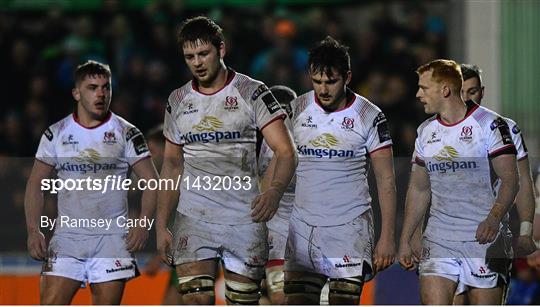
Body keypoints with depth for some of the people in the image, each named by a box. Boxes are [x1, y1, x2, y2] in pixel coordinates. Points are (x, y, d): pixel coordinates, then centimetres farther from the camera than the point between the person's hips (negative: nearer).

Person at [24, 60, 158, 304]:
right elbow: (36, 184, 10)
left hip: (112, 237, -1)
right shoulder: (56, 134, 7)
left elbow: (151, 181, 2)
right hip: (67, 236, 1)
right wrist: (33, 230, -3)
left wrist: (143, 225, -12)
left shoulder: (126, 133, 3)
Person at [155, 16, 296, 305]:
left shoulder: (252, 92, -2)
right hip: (193, 220, 2)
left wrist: (274, 191, -29)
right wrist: (161, 225, 12)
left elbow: (285, 153, -8)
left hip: (244, 218, -2)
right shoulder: (178, 101, 10)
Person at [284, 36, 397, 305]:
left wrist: (387, 237, -6)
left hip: (349, 231, -3)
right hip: (303, 229, 3)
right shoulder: (296, 110, 5)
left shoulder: (369, 116, -3)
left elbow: (386, 180, -1)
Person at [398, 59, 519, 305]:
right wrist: (404, 240, 15)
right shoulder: (426, 131, 13)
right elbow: (418, 189, 20)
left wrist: (494, 218, -28)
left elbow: (510, 180, -11)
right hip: (438, 237, 5)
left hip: (485, 238, -5)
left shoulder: (489, 124, -5)